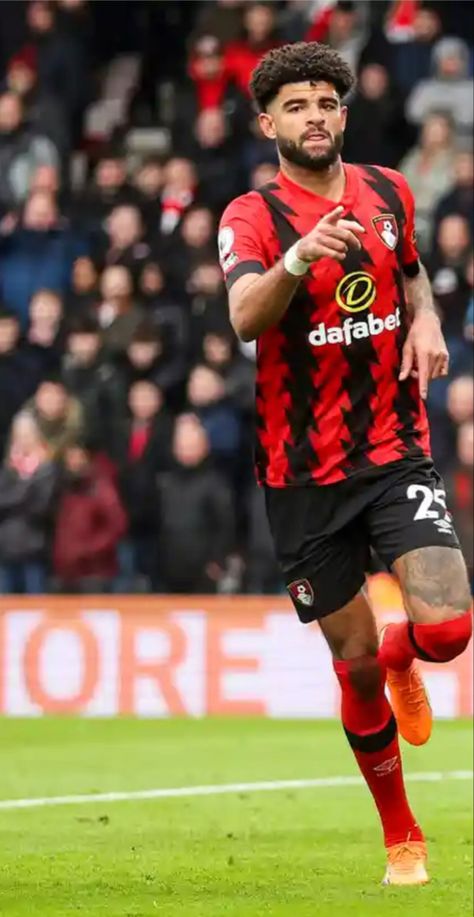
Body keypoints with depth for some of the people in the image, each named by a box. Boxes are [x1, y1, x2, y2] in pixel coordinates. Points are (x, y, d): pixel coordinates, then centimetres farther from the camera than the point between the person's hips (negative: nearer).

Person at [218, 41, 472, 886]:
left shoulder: (388, 193, 5)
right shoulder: (252, 217, -10)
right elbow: (245, 316, -29)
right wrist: (300, 256, -49)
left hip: (396, 453, 2)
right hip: (305, 475, -2)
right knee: (355, 662, 2)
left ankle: (401, 661, 23)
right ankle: (401, 838, 20)